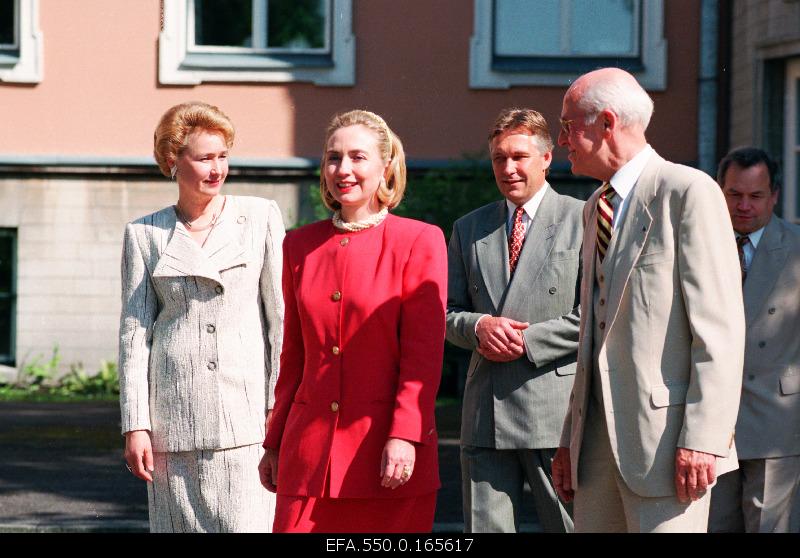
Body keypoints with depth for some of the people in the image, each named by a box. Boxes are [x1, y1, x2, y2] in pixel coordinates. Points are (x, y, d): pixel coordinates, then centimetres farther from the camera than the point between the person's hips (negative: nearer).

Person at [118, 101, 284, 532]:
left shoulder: (261, 217, 5)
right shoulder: (144, 234, 8)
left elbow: (281, 314, 3)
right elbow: (134, 332, 7)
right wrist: (135, 424, 1)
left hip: (247, 407, -1)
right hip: (175, 412, 1)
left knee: (250, 524, -8)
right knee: (178, 524, 2)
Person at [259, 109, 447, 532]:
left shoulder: (419, 242, -1)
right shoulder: (300, 246, 12)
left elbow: (424, 355, -6)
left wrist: (404, 437, -15)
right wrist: (275, 442, 17)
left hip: (388, 455, -4)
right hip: (311, 452, 4)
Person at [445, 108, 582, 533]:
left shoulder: (582, 220, 0)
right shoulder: (468, 228, 16)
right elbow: (448, 311, 17)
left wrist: (527, 341, -12)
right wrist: (478, 327, -6)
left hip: (556, 413, -4)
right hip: (485, 416, 4)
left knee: (571, 526, 0)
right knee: (485, 529, 4)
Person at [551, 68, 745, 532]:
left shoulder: (689, 191, -7)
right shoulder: (597, 207, 20)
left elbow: (719, 327, -13)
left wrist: (702, 438, -20)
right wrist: (571, 438, 18)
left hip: (665, 432, -8)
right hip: (599, 434, 8)